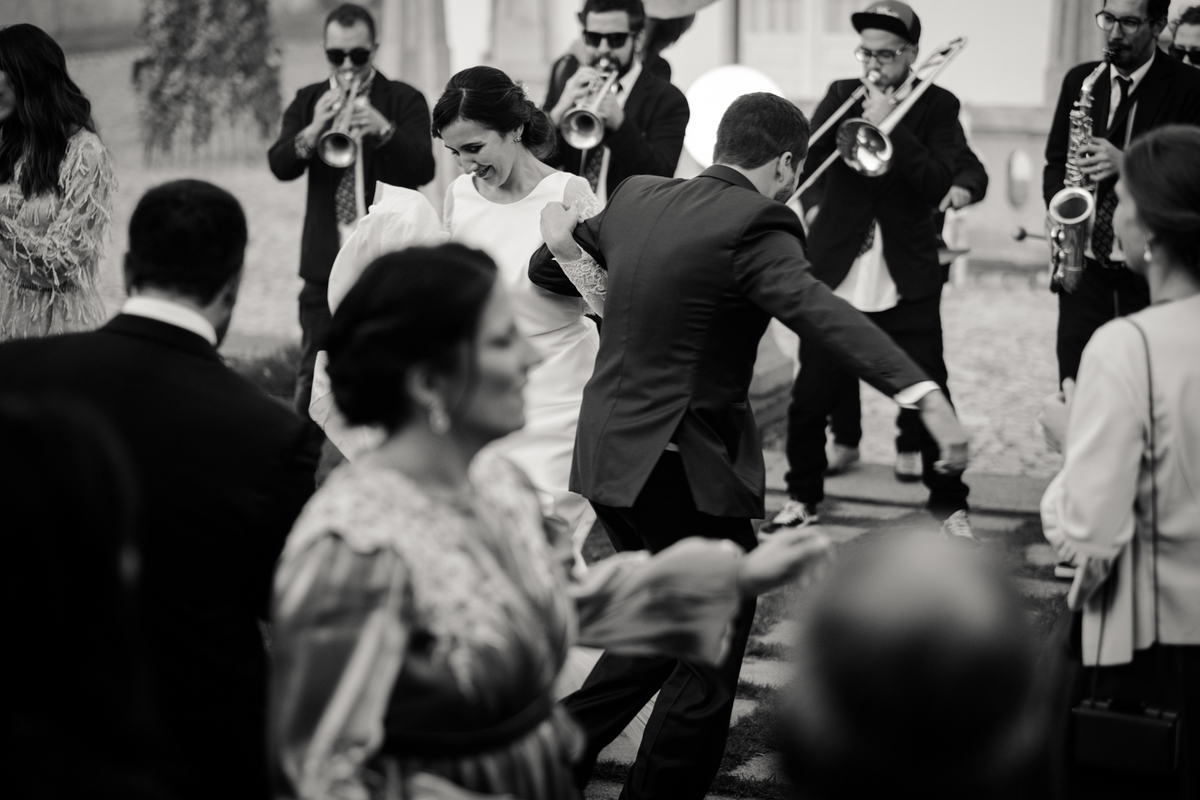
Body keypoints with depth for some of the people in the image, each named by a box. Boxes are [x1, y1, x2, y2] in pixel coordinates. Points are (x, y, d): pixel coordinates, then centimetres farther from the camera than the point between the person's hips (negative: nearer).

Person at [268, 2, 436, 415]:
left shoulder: (405, 101, 1)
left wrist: (383, 129, -30)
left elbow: (423, 169, -12)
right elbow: (280, 165, -6)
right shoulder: (308, 101, 9)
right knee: (314, 375, 3)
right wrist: (312, 131, -27)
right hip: (326, 263, 2)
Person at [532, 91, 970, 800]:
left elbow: (549, 269, 19)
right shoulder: (755, 224, -17)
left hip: (611, 452, 9)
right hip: (688, 471, -9)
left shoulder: (639, 197, 7)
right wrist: (921, 392, -44)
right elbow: (819, 311, -34)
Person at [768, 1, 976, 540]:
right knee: (811, 395, 6)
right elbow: (805, 158, -4)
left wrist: (888, 125, -18)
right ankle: (803, 498, 24)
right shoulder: (841, 95, 7)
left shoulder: (937, 106, 0)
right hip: (834, 277, 2)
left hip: (907, 284, -2)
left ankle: (950, 507, 15)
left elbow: (936, 184, -14)